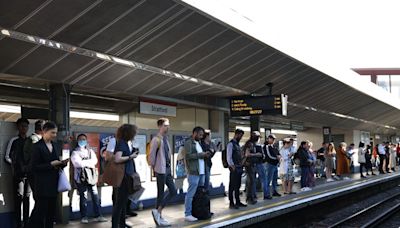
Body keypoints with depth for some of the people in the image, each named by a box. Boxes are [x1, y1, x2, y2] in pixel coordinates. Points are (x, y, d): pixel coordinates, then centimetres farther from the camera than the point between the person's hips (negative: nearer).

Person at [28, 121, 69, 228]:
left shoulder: (56, 146, 13)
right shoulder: (37, 146, -8)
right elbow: (34, 167, -13)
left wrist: (63, 163, -3)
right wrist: (51, 164, -19)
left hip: (54, 184, 7)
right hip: (42, 185, -7)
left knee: (51, 212, 9)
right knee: (40, 212, -4)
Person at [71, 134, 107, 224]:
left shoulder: (90, 151, 16)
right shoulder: (75, 152, 3)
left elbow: (95, 160, 0)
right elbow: (77, 163, -13)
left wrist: (84, 163, -11)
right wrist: (89, 163, -6)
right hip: (81, 177, -4)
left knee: (95, 196, 1)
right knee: (83, 197, -1)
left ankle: (98, 215, 4)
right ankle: (84, 217, 6)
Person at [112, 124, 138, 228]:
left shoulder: (126, 143, 11)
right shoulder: (121, 143, -15)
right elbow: (117, 159, -26)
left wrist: (132, 155, 8)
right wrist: (130, 157, -16)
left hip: (127, 175, 10)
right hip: (122, 176, -10)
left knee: (124, 200, 17)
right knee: (119, 202, -5)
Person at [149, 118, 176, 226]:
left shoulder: (166, 139, 12)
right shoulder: (156, 139, -13)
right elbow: (152, 155, -13)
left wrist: (169, 166, 10)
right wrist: (153, 167, -7)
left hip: (167, 169, 8)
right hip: (161, 170, -8)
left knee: (173, 190, 8)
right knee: (161, 193, 0)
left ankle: (158, 212, 15)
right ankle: (158, 213, 12)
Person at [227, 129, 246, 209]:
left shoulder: (237, 144, 17)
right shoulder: (231, 144, -10)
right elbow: (229, 157, -15)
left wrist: (242, 165, 12)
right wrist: (232, 166, -20)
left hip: (239, 168, 9)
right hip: (234, 169, -9)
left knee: (238, 185, 13)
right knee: (232, 186, -4)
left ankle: (238, 202, 20)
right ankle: (231, 203, 0)